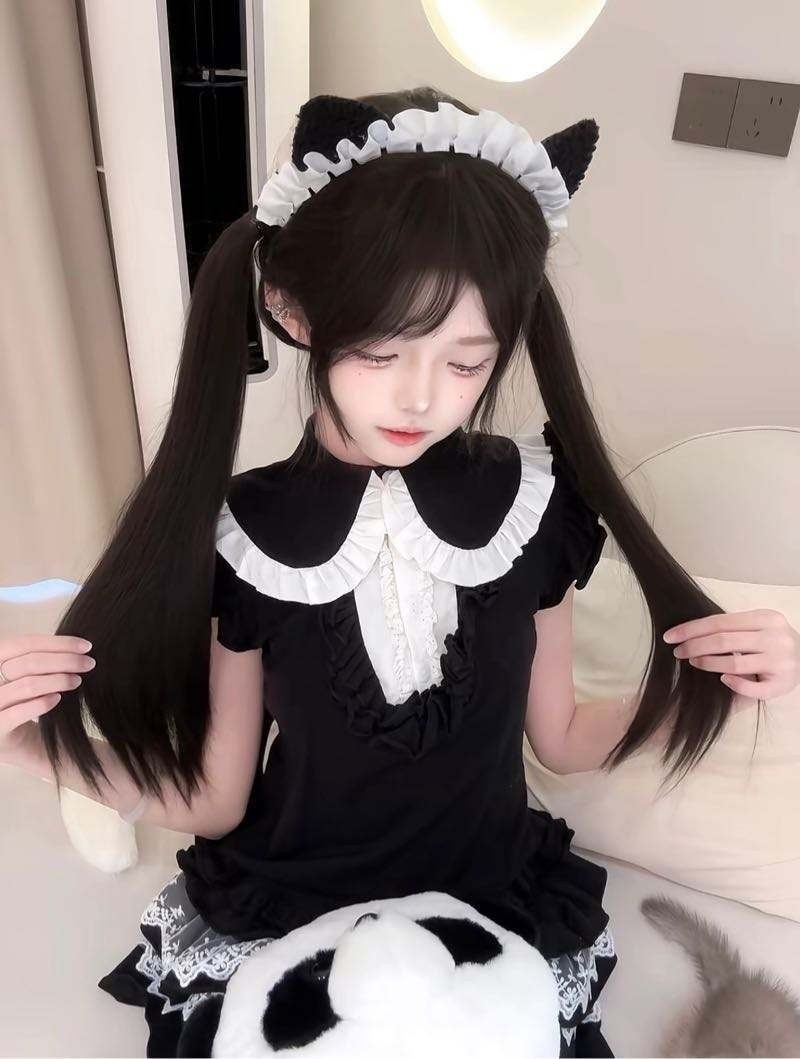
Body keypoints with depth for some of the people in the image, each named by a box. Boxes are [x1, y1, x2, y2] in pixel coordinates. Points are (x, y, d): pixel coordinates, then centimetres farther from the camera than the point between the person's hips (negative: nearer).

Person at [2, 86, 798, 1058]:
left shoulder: (531, 502, -16)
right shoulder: (241, 533, -19)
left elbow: (559, 739, -2)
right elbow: (215, 800, -9)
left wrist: (696, 683, -19)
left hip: (494, 907, 2)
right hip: (284, 923, 0)